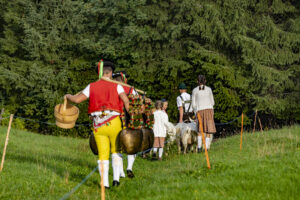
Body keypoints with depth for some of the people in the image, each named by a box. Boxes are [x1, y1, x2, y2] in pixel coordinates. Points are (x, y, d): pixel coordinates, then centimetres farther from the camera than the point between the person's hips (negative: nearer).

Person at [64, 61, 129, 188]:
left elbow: (77, 100, 3)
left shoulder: (92, 86, 6)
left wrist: (68, 96, 23)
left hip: (98, 125, 1)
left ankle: (105, 183, 2)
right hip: (113, 122, -1)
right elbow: (126, 101, -10)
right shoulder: (116, 86, 3)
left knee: (103, 154, 6)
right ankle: (116, 178, 8)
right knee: (116, 151, 18)